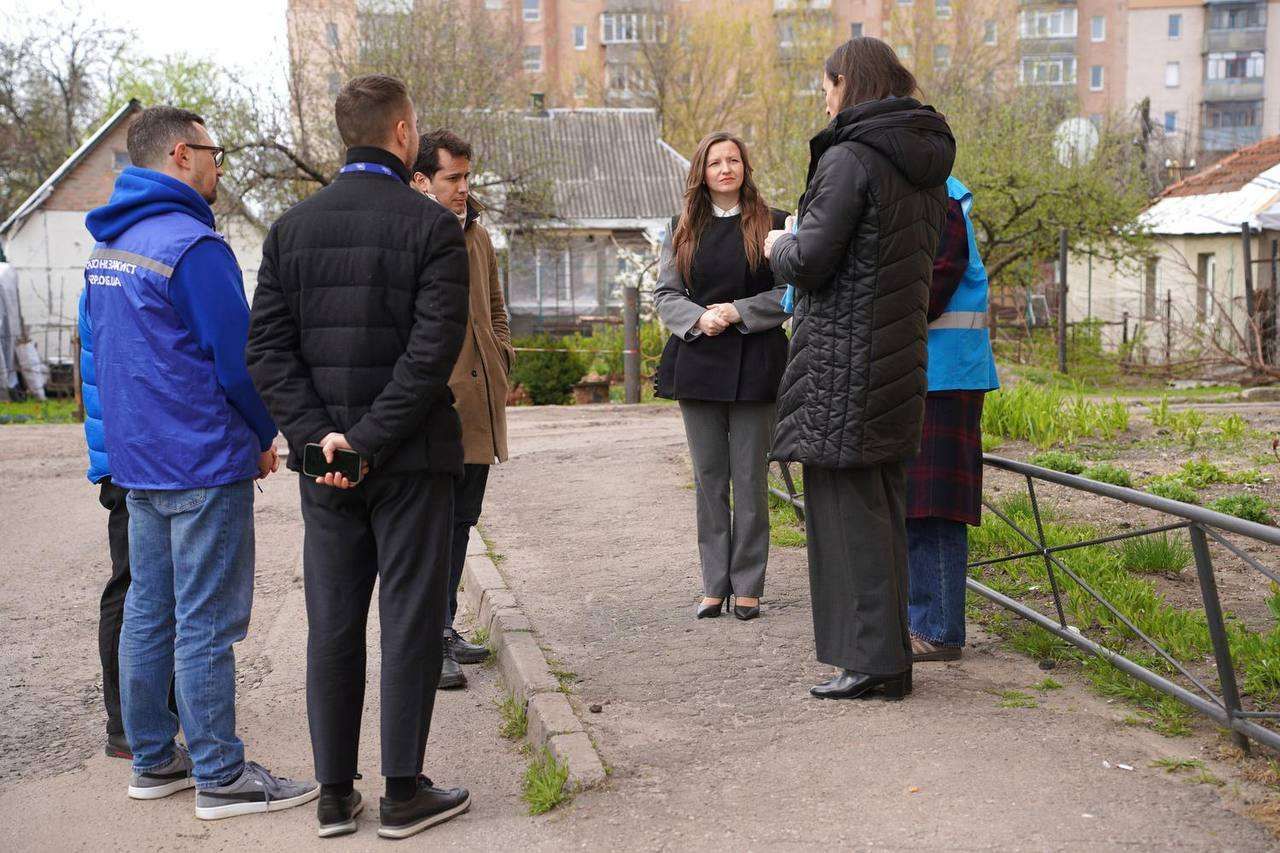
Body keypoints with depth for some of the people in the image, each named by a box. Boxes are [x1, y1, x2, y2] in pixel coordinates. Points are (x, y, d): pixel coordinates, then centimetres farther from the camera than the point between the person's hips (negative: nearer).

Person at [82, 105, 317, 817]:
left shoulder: (108, 246, 13)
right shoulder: (190, 243, -16)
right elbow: (237, 357, -17)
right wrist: (265, 435, -1)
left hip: (138, 462, 9)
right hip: (206, 465, -9)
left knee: (148, 616, 14)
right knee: (207, 626, -3)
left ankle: (154, 760, 24)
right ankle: (221, 778, 5)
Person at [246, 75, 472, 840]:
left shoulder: (293, 228, 6)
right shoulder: (433, 227, -9)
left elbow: (267, 349, -1)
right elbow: (433, 351, -18)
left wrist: (319, 435, -7)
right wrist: (370, 440, -15)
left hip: (324, 463, 5)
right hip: (411, 459, -4)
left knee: (332, 626, 11)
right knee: (412, 622, 5)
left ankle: (335, 796, 19)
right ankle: (404, 793, 13)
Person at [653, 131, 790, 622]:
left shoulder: (773, 224, 3)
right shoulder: (683, 230, 12)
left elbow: (792, 292, -2)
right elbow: (665, 294, 9)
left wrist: (738, 313, -13)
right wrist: (698, 319, -10)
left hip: (754, 364, -3)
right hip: (697, 361, 3)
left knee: (750, 478, 0)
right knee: (709, 477, 6)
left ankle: (747, 586, 8)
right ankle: (715, 585, 13)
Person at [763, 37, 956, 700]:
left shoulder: (849, 157, -12)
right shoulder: (926, 163, 14)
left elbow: (811, 260, -18)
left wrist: (778, 247, 5)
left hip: (841, 357, -8)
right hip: (899, 354, 8)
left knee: (849, 506, -2)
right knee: (884, 506, 13)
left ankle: (871, 659, 3)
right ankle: (887, 655, 20)